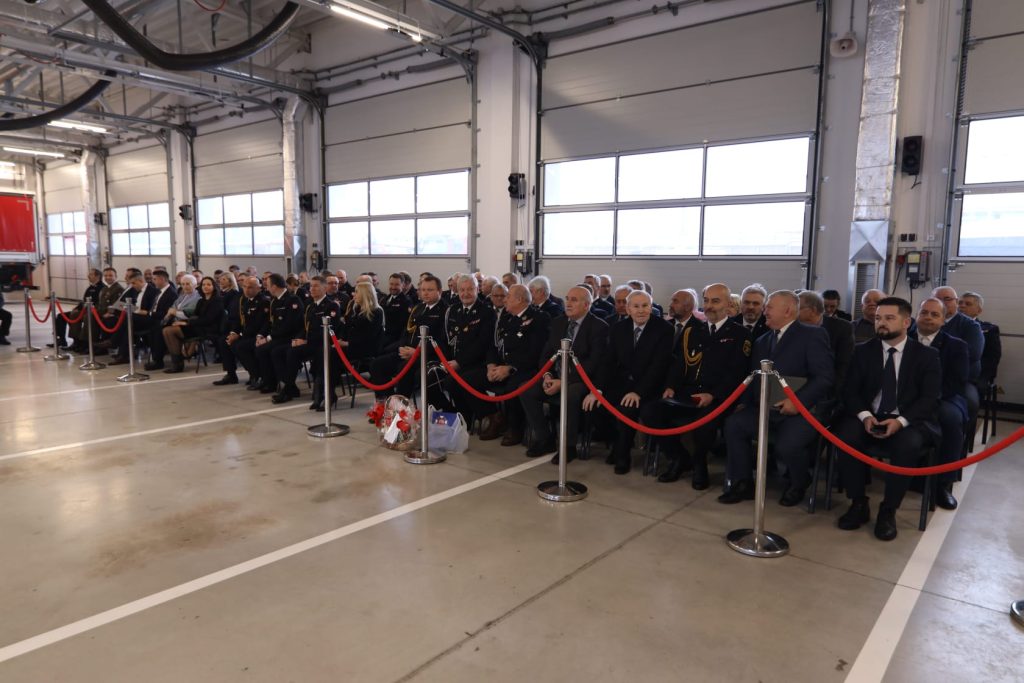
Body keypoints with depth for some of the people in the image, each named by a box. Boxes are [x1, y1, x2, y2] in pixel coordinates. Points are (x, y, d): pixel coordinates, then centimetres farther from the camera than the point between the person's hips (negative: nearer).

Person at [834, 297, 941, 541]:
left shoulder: (927, 355, 5)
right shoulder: (863, 351, 10)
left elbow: (930, 398, -5)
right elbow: (850, 391, 4)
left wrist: (901, 420, -22)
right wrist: (865, 415, -17)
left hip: (907, 422, -1)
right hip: (869, 418, 2)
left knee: (908, 444, -35)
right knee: (845, 437, -30)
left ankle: (888, 511, -16)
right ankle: (858, 504, -12)